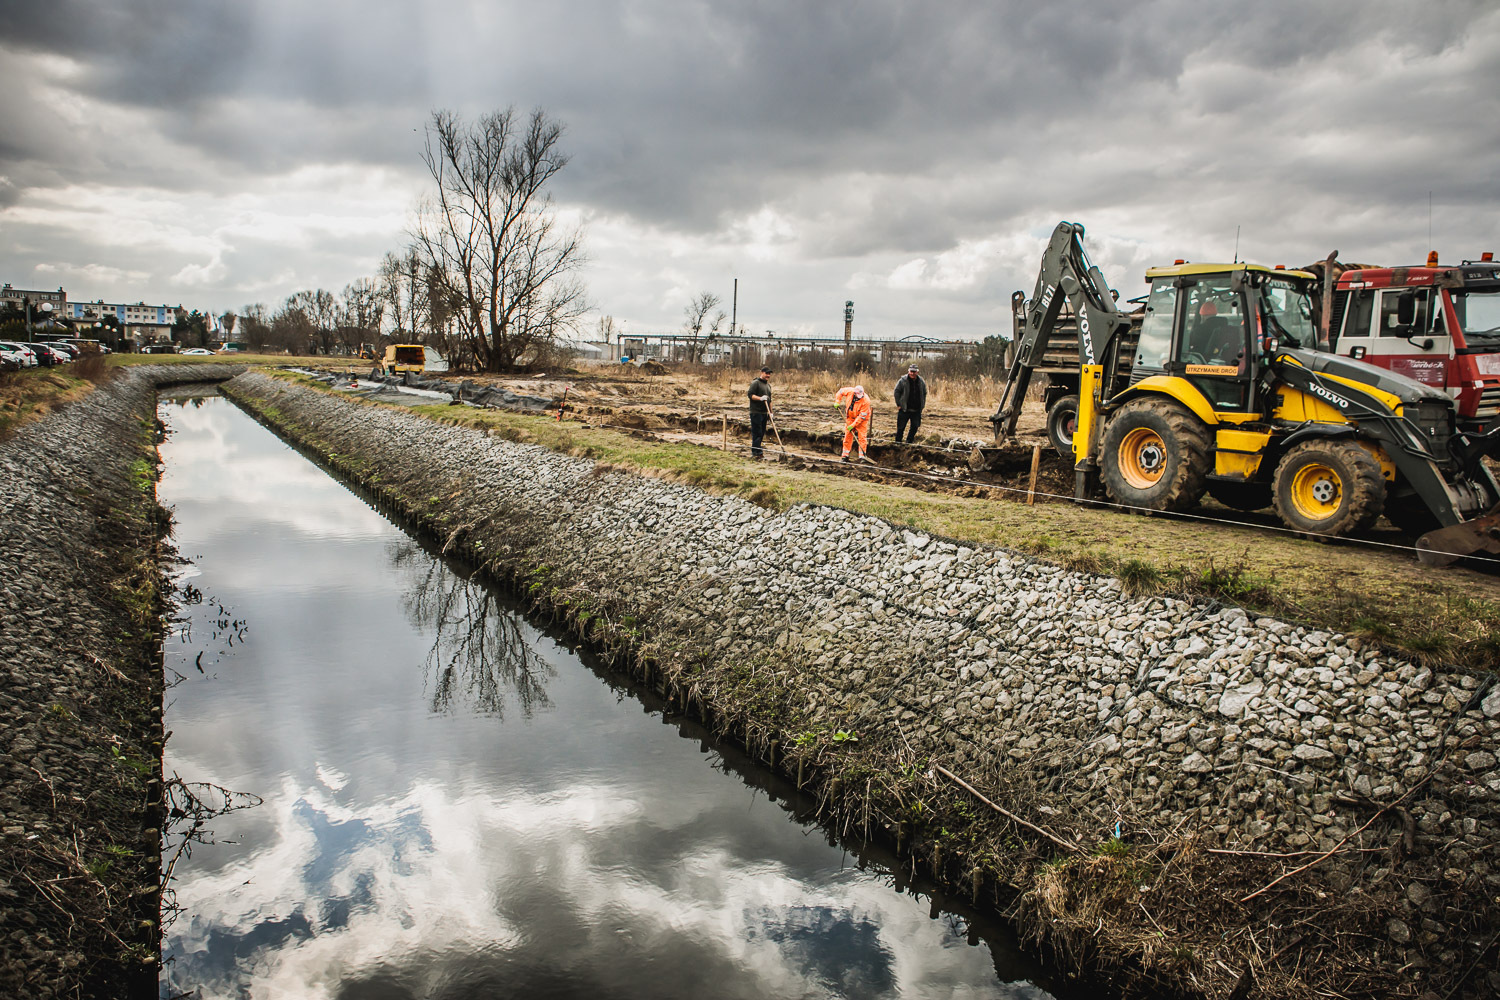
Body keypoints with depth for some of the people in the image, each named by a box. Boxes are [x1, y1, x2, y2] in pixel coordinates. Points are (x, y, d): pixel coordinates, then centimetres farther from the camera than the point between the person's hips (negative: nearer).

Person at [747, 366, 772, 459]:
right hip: (756, 412, -8)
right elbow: (750, 394, -14)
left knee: (762, 433, 9)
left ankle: (756, 452, 15)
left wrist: (770, 412, 21)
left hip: (764, 413, 8)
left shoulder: (768, 385, 20)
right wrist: (760, 398, -26)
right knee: (757, 432, -11)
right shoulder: (755, 383, -6)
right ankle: (755, 452, -11)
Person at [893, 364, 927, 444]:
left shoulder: (921, 382, 4)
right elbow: (897, 392, -2)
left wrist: (922, 406, 9)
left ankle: (909, 442, 20)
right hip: (904, 409, -3)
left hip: (917, 410, 3)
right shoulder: (902, 381, -6)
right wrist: (898, 404, -6)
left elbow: (924, 393, 15)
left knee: (915, 427, 5)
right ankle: (898, 442, 15)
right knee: (901, 427, 1)